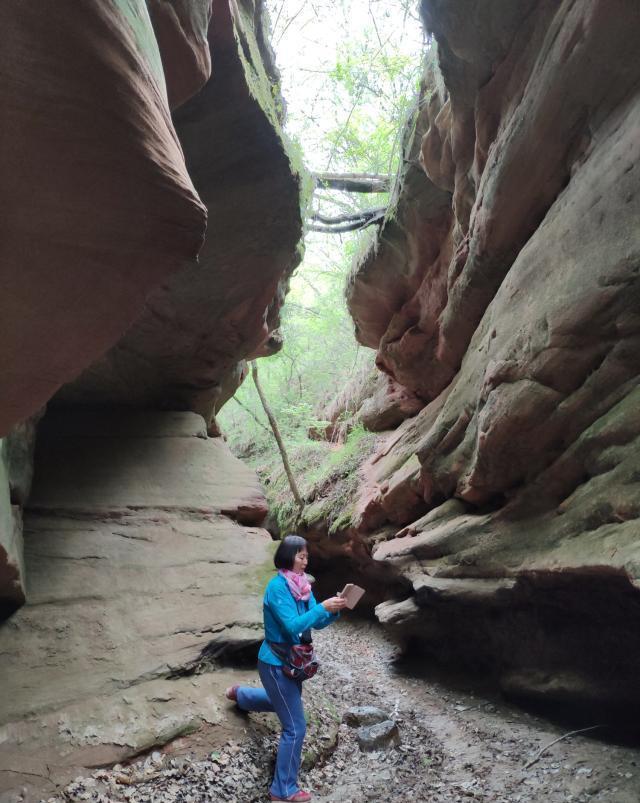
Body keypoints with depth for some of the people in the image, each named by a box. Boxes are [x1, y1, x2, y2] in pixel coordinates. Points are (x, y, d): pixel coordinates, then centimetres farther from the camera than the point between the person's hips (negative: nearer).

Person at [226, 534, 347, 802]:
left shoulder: (302, 585, -2)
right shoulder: (277, 586, -25)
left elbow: (317, 623, -1)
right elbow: (292, 626, -30)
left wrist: (334, 610, -19)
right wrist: (323, 607, -33)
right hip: (276, 664, -8)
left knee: (284, 704, 33)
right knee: (295, 728, -1)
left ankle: (238, 694, 54)